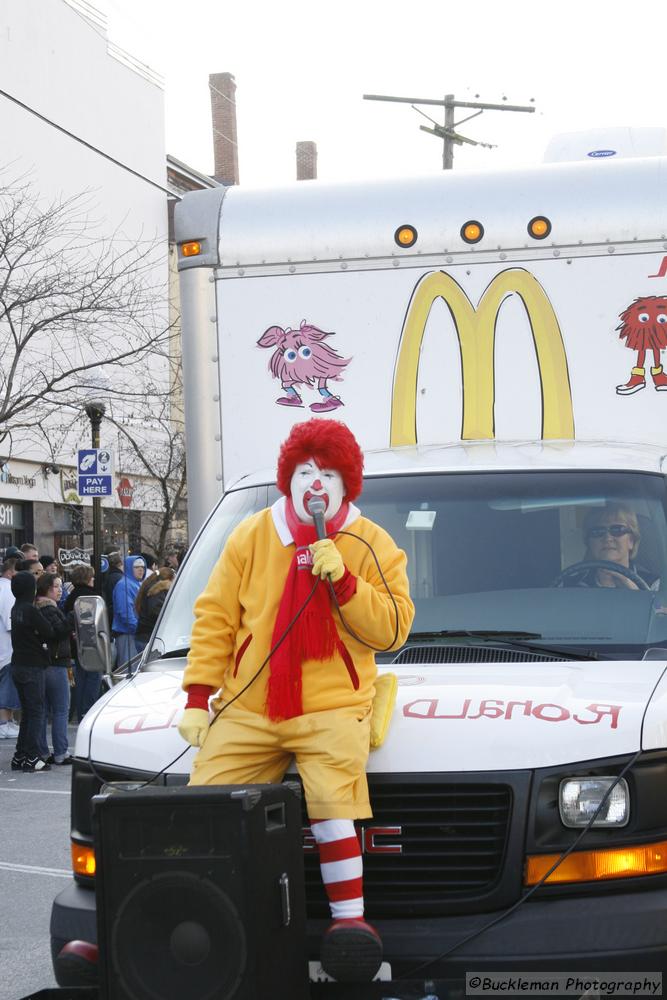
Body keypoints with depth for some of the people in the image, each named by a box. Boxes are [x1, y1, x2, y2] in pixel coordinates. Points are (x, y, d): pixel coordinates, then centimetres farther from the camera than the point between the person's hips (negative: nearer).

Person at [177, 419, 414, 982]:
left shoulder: (372, 546, 5)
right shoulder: (251, 537, 10)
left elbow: (394, 629, -3)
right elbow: (215, 618, 9)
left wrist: (344, 581, -16)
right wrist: (197, 697, 2)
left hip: (331, 709, -2)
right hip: (246, 710, 3)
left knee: (329, 810, -22)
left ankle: (350, 917, -11)